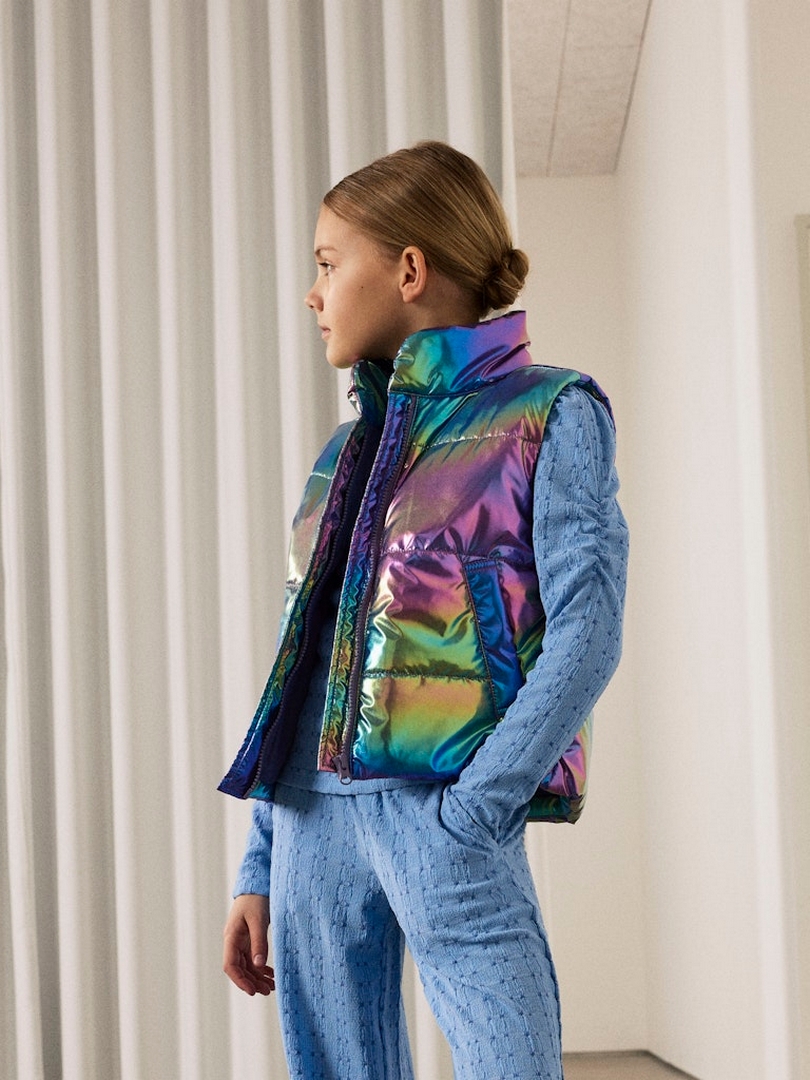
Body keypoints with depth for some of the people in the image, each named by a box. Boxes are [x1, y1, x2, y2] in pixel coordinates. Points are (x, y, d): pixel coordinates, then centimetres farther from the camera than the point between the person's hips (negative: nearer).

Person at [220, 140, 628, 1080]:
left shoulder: (549, 415, 2)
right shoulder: (346, 454, 20)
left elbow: (587, 634, -8)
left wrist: (472, 811, -17)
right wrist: (260, 869, 14)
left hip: (441, 813, -6)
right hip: (315, 816, 6)